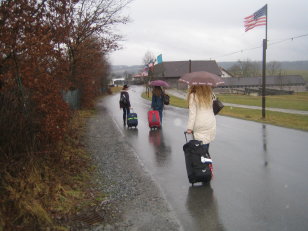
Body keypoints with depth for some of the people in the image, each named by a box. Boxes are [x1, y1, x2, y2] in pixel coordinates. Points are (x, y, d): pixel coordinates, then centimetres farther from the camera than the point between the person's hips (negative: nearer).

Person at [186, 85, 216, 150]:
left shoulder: (193, 95, -6)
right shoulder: (209, 94, 8)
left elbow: (192, 113, -9)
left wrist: (189, 128, -5)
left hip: (200, 125, -5)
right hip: (211, 124, 5)